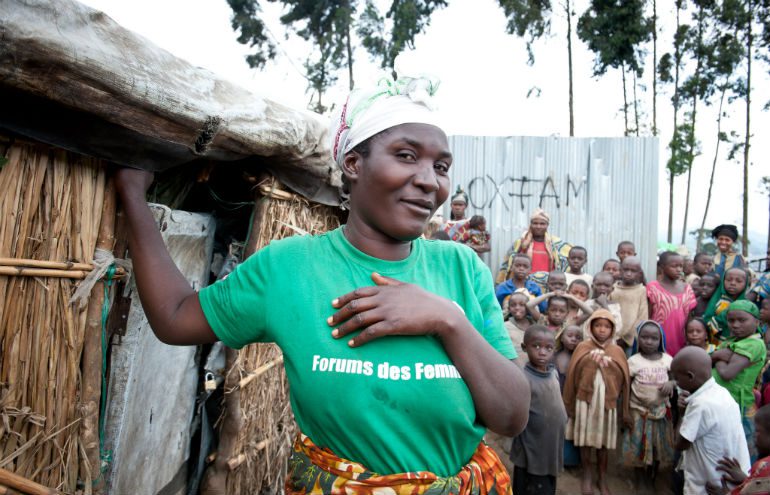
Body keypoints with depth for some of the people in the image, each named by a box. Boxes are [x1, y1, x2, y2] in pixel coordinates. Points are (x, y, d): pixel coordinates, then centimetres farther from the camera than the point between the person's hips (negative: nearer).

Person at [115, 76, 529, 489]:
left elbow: (513, 419, -12)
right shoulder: (287, 265, -11)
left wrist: (449, 321, -27)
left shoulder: (462, 267, -10)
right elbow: (174, 319, -4)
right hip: (330, 483, -1)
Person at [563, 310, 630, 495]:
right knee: (585, 439, 7)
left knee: (603, 441, 11)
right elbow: (572, 376, -1)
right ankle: (586, 476, 25)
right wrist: (569, 404, -1)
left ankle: (602, 479, 27)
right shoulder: (582, 347, -3)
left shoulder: (617, 351, 0)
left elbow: (623, 380, 1)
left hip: (607, 402, 1)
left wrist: (624, 410, 0)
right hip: (585, 399, -1)